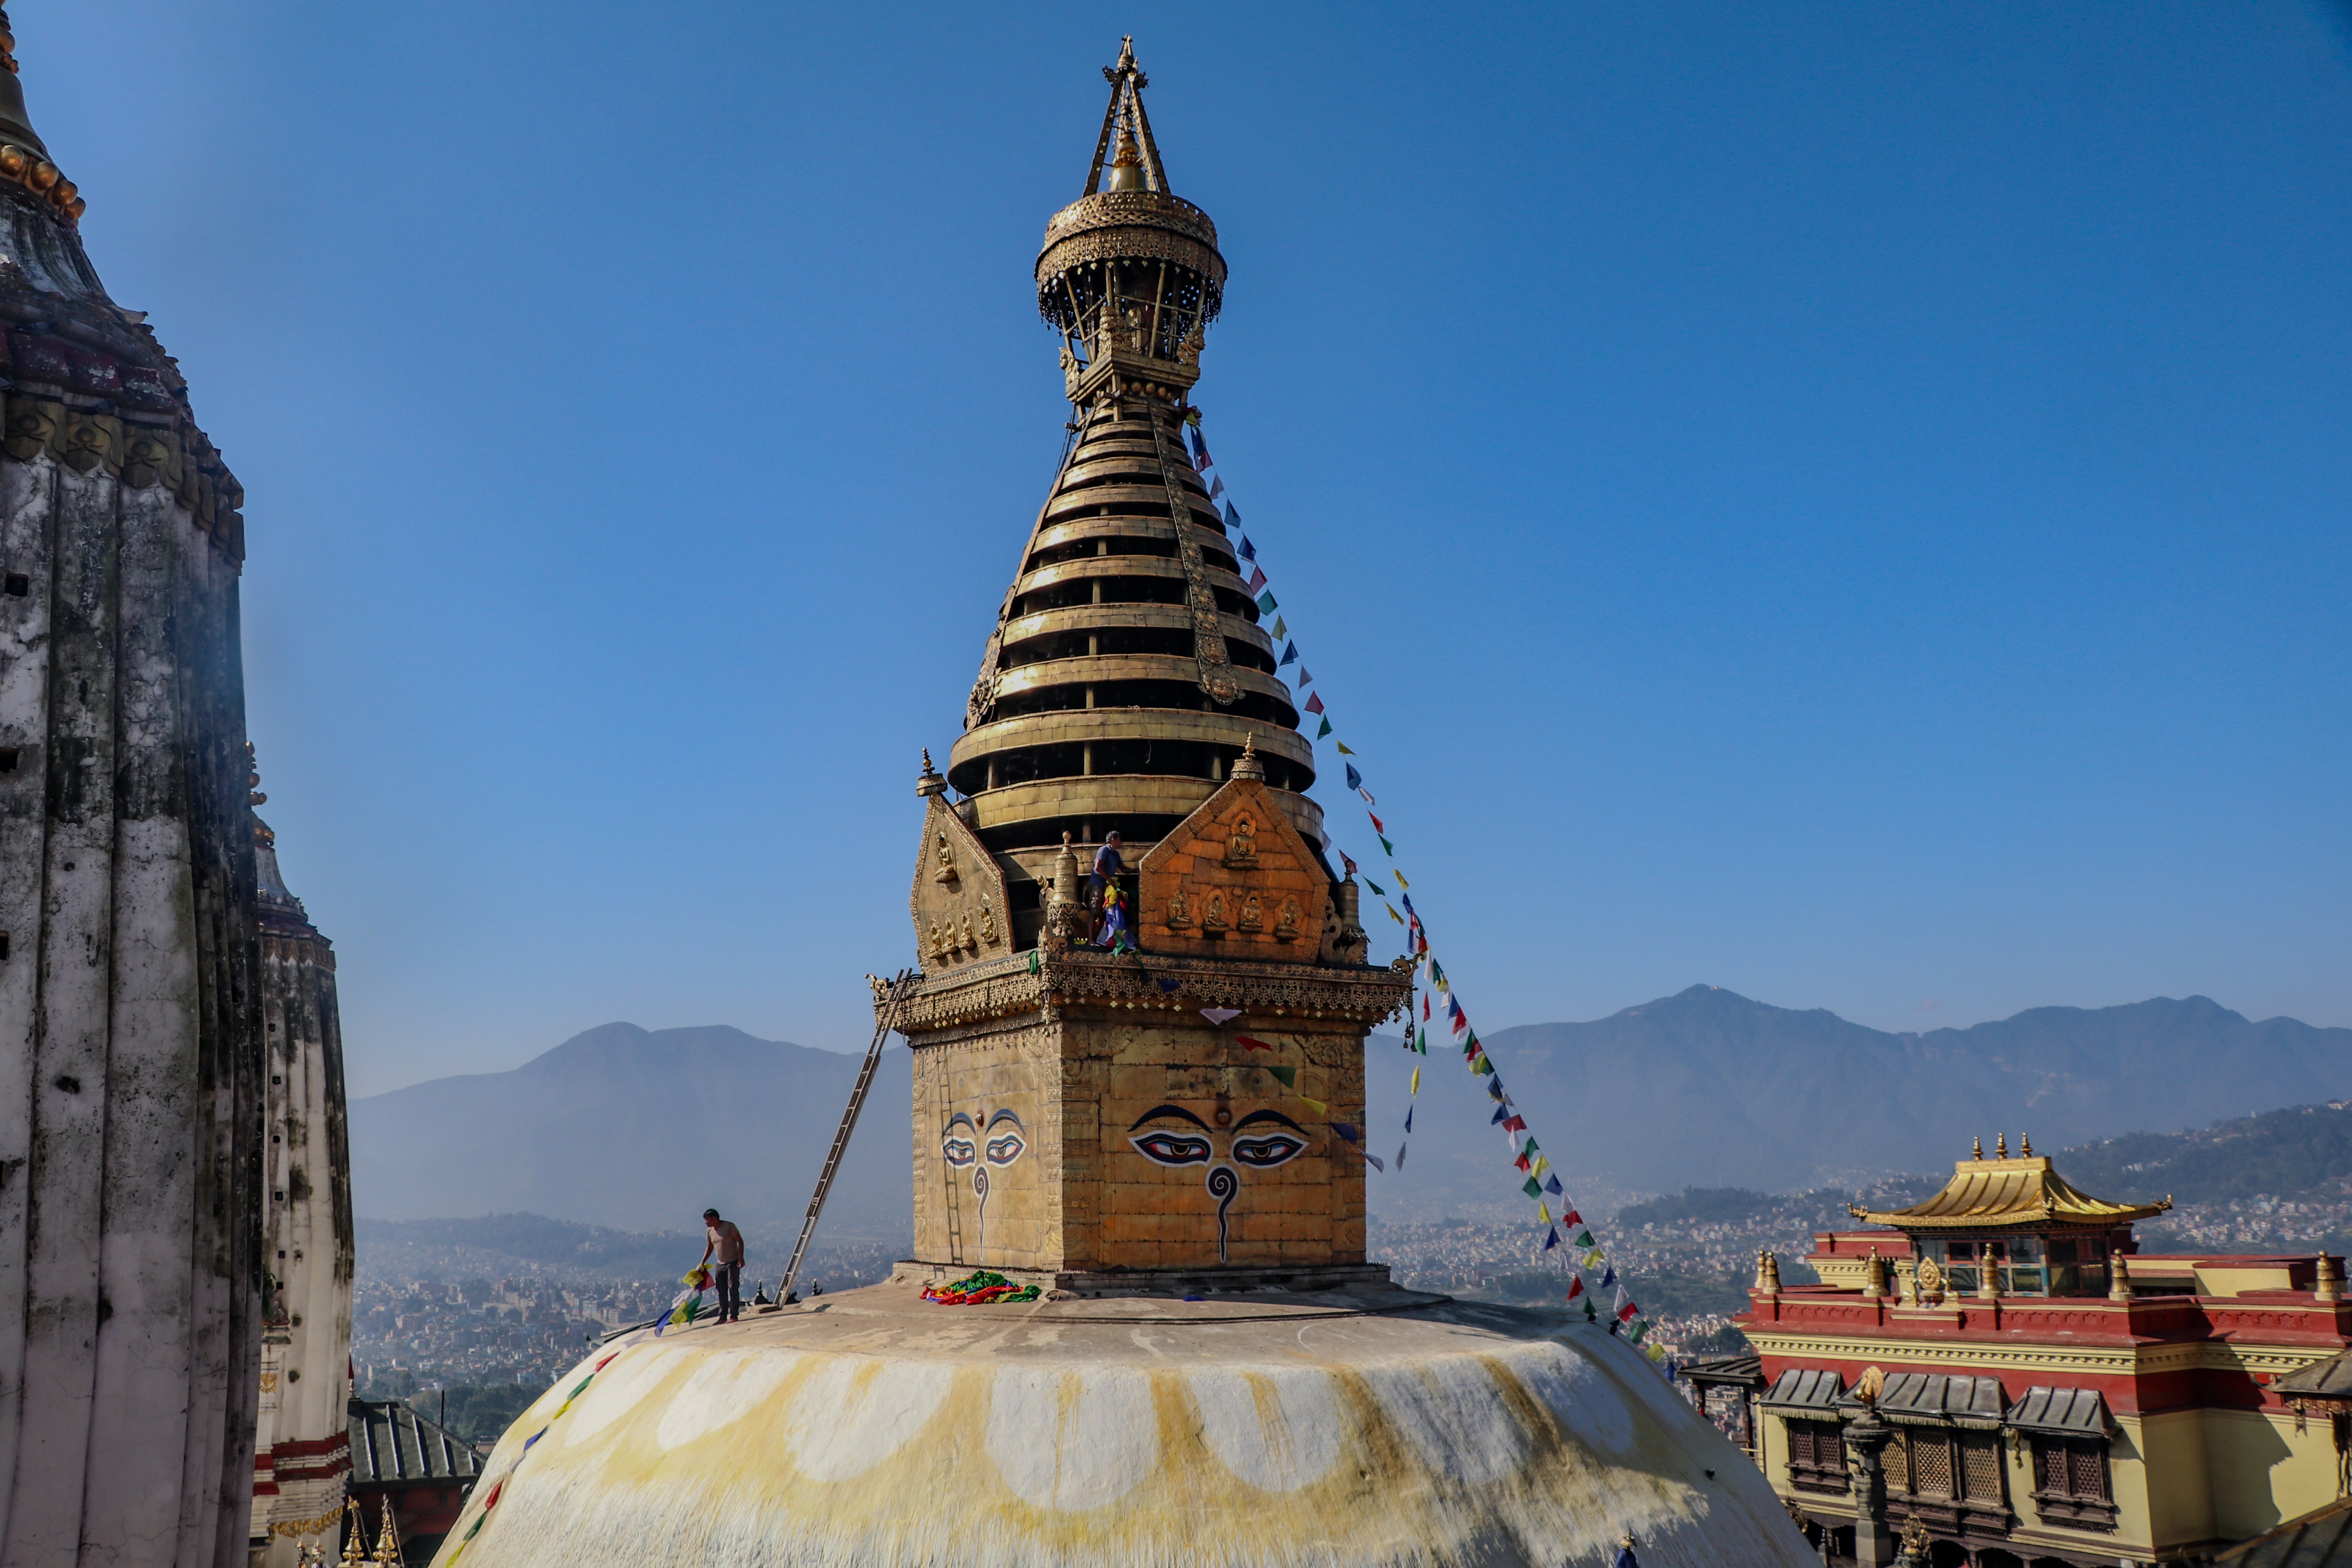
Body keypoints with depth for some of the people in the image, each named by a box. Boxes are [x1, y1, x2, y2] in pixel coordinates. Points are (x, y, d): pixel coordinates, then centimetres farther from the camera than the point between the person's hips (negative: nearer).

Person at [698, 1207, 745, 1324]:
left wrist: (741, 1258, -18)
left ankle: (734, 1316, -6)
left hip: (733, 1263, -7)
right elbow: (709, 1248, 18)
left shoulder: (729, 1226, -12)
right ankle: (723, 1317, 12)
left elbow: (740, 1241, -11)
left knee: (733, 1289, -8)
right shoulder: (710, 1231, 7)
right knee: (721, 1292, 7)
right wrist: (702, 1263, 11)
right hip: (720, 1264, 7)